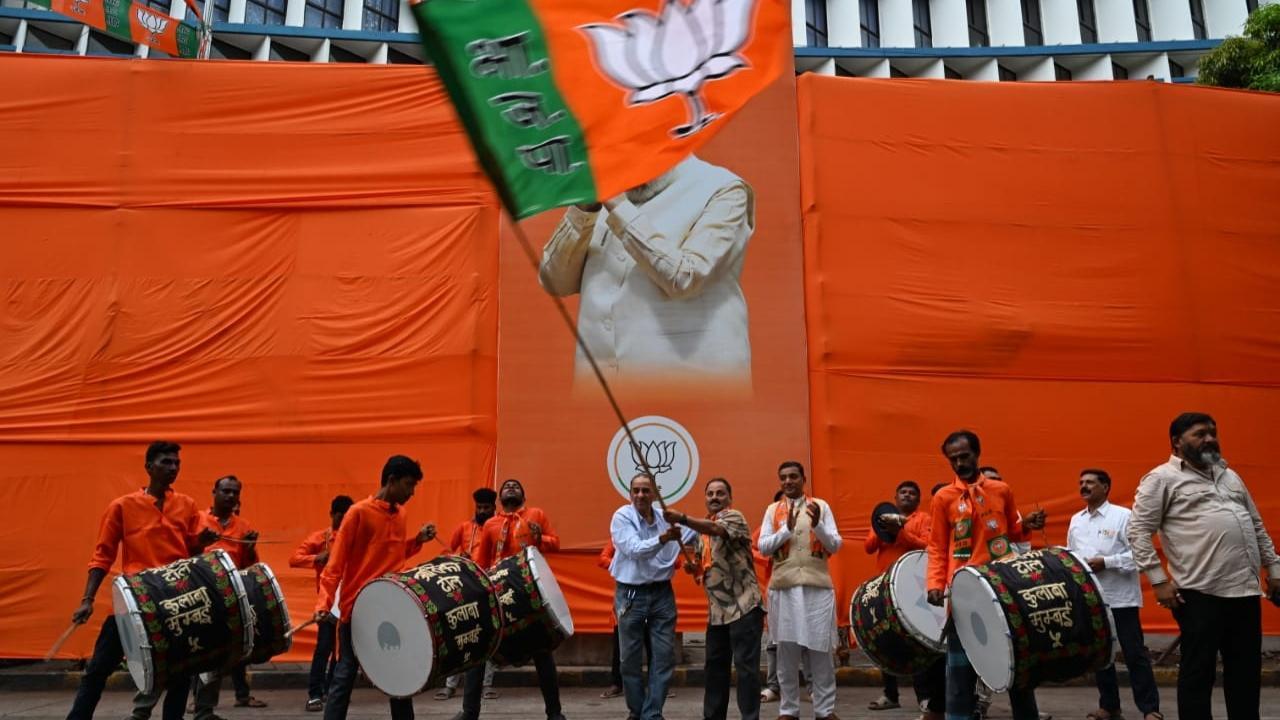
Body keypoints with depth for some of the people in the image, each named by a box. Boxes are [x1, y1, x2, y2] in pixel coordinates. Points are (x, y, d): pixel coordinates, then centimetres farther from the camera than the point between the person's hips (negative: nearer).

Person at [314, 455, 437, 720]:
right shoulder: (359, 512, -12)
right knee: (345, 676, 0)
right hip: (356, 609, -7)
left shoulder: (400, 515, 9)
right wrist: (324, 603, -25)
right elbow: (336, 562, -15)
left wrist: (417, 540, 4)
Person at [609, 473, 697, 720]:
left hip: (662, 593, 3)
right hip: (631, 594, -3)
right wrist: (663, 538, -36)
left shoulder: (666, 518, 4)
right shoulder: (622, 516, -9)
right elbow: (635, 550, -22)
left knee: (664, 657, 3)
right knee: (631, 658, 7)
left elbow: (696, 535, 13)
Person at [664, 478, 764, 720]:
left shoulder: (734, 517, -8)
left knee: (746, 665, -6)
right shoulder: (705, 526, 17)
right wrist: (693, 565, 7)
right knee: (714, 665, 13)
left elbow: (716, 529, -32)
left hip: (743, 605, -8)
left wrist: (681, 519, -45)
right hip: (717, 609, 8)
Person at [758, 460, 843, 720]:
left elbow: (835, 546, 1)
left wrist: (817, 524, -16)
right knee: (786, 651, 4)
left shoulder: (821, 506, 5)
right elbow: (763, 547, 1)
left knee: (820, 650, 4)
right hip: (784, 588, 1)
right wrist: (787, 529, -13)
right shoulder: (772, 510, 8)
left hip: (818, 586, -1)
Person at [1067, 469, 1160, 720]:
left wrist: (1105, 562, -19)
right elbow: (1071, 554, 17)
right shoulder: (1075, 520, 12)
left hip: (1120, 597, -6)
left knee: (1134, 653, -1)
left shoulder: (1123, 515, -7)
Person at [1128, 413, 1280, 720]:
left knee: (1247, 673, 13)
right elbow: (1138, 531, -9)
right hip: (1201, 593, -7)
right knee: (1198, 673, 1)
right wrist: (1158, 580, -14)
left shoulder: (1230, 476, 19)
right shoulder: (1163, 478, -3)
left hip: (1246, 590, 7)